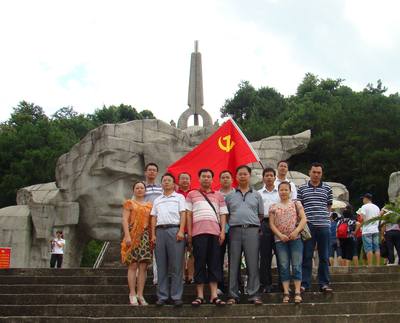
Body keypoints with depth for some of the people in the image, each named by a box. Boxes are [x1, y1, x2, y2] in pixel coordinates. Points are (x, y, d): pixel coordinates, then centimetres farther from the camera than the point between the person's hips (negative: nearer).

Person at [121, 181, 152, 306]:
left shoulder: (149, 205, 19)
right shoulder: (129, 203, 8)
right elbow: (125, 220, -1)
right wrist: (127, 236, -13)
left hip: (146, 237, 4)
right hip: (133, 236, -4)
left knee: (143, 266, -1)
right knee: (133, 266, -6)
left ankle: (140, 294, 3)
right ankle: (132, 294, -3)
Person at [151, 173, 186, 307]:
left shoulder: (179, 197, 12)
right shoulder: (157, 200, 23)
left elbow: (183, 214, 2)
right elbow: (154, 218, 18)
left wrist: (181, 231, -11)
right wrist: (153, 234, 6)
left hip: (175, 230, -4)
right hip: (160, 231, 4)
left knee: (176, 266, -5)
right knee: (161, 266, 4)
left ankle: (176, 296, -1)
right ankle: (162, 296, 8)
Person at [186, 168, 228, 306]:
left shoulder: (218, 195, 18)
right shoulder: (192, 194, 14)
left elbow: (223, 214, 13)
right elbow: (188, 214, 8)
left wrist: (223, 231, 1)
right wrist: (189, 232, -1)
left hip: (215, 232, 2)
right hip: (198, 232, -2)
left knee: (214, 263, 1)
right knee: (199, 263, -1)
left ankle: (214, 295, 4)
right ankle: (200, 296, 3)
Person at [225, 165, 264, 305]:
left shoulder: (256, 195, 14)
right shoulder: (230, 196, 14)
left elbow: (261, 215, 15)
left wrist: (253, 224, 5)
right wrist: (233, 223, 4)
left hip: (252, 230, 0)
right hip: (235, 230, 1)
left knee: (253, 263, -3)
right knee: (234, 264, 2)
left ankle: (254, 295, 1)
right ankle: (233, 295, 6)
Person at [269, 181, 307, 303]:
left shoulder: (296, 204, 7)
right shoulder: (274, 207, 9)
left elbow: (304, 219, 0)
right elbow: (272, 224, 4)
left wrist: (296, 231, -15)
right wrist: (280, 235, -11)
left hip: (295, 238, -1)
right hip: (280, 239, 1)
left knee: (296, 265, -4)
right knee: (284, 267, 1)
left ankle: (297, 292, -1)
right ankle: (286, 293, 3)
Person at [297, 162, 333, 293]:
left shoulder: (327, 188, 9)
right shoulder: (302, 189, 7)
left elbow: (329, 206, 15)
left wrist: (324, 217, 1)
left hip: (323, 225, 1)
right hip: (308, 225, -1)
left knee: (324, 256, 6)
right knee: (306, 256, 1)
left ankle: (324, 283, 14)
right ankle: (305, 283, 7)